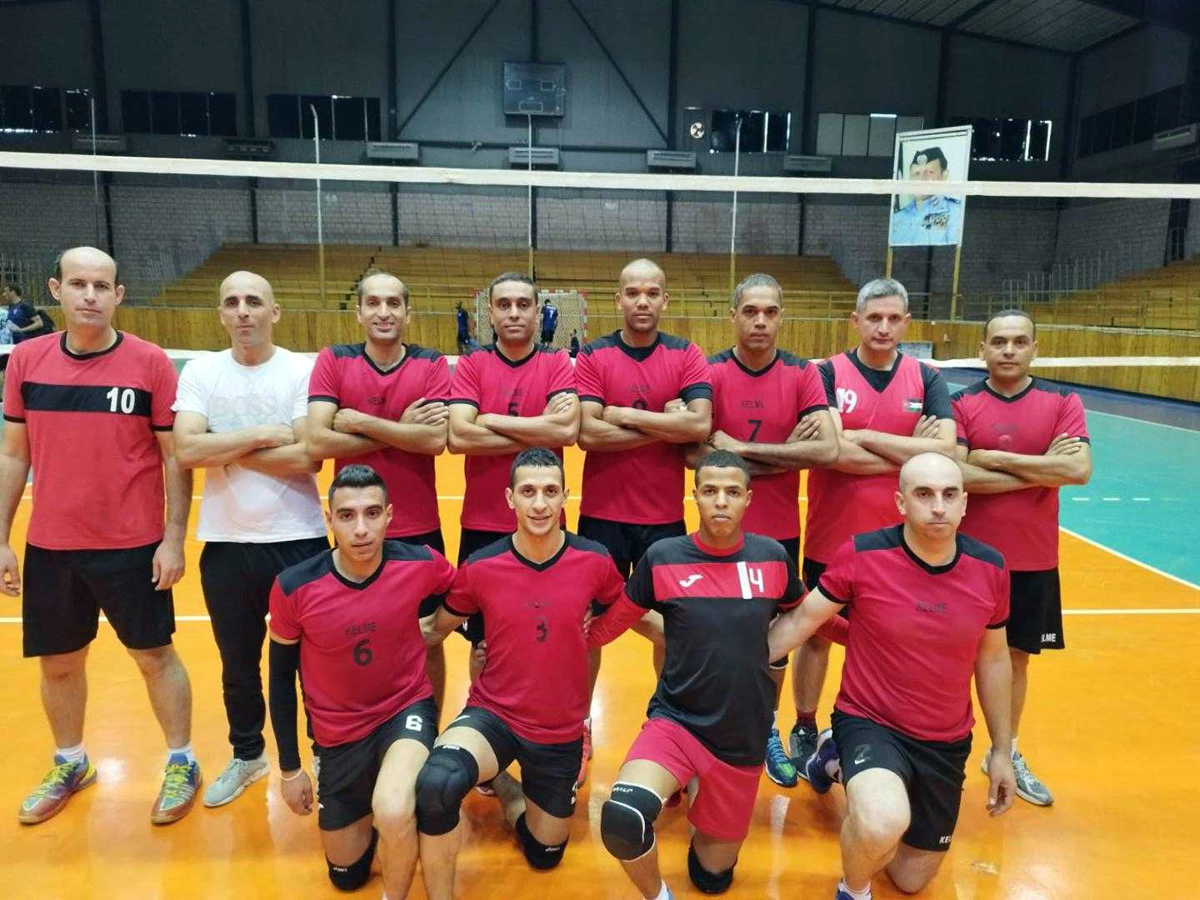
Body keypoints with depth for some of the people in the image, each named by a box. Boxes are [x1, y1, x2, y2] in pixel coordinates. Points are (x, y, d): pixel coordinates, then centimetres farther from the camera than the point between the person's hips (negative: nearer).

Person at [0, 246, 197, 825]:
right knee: (58, 663, 17)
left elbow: (174, 457, -6)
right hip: (49, 547, 4)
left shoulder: (150, 363, -9)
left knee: (155, 655, 9)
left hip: (133, 546, -3)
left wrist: (174, 538, -9)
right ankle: (70, 764, 41)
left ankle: (181, 764, 27)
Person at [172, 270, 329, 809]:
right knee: (238, 664, 19)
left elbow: (306, 457, -18)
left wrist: (224, 450, -12)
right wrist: (263, 434, -15)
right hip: (226, 544, 3)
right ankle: (246, 755, 41)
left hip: (298, 540, -3)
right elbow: (187, 450, -12)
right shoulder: (200, 372, 1)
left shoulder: (303, 370, -7)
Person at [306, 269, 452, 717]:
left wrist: (361, 421, -17)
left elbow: (435, 439, -18)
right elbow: (317, 443, -16)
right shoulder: (333, 362, -3)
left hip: (420, 531, 0)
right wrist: (400, 431, -16)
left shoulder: (432, 365, -2)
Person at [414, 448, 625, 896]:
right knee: (437, 783, -35)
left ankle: (503, 785, 46)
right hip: (492, 715, -2)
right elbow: (435, 629, 2)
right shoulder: (479, 567, -13)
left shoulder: (594, 561, -13)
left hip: (560, 732, 2)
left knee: (545, 854, 19)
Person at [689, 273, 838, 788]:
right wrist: (782, 457, -17)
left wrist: (742, 447, -19)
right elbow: (693, 453, -16)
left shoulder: (802, 374, -3)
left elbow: (827, 450, -16)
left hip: (780, 531, 2)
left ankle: (766, 733, 36)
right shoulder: (710, 372, -6)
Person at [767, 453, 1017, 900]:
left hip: (946, 744, 4)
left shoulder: (990, 568, -9)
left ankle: (838, 762, 42)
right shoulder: (861, 554, -20)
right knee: (883, 825, -37)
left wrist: (1001, 751, 10)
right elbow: (801, 620, -8)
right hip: (869, 723, -4)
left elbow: (993, 659, 5)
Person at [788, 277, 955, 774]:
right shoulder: (827, 374, -6)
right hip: (832, 535, -2)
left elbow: (945, 450, -14)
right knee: (817, 633, 12)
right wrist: (909, 453, -14)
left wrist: (867, 437, -17)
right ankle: (804, 730, 30)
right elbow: (835, 453, -21)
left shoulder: (927, 379, 1)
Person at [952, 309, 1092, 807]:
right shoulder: (960, 404, -5)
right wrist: (1040, 469, -15)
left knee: (1017, 657, 16)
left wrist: (997, 457, -16)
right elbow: (955, 475, -18)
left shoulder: (1063, 402, 1)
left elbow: (1079, 469, -14)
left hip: (1034, 561, 2)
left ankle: (1007, 754, 34)